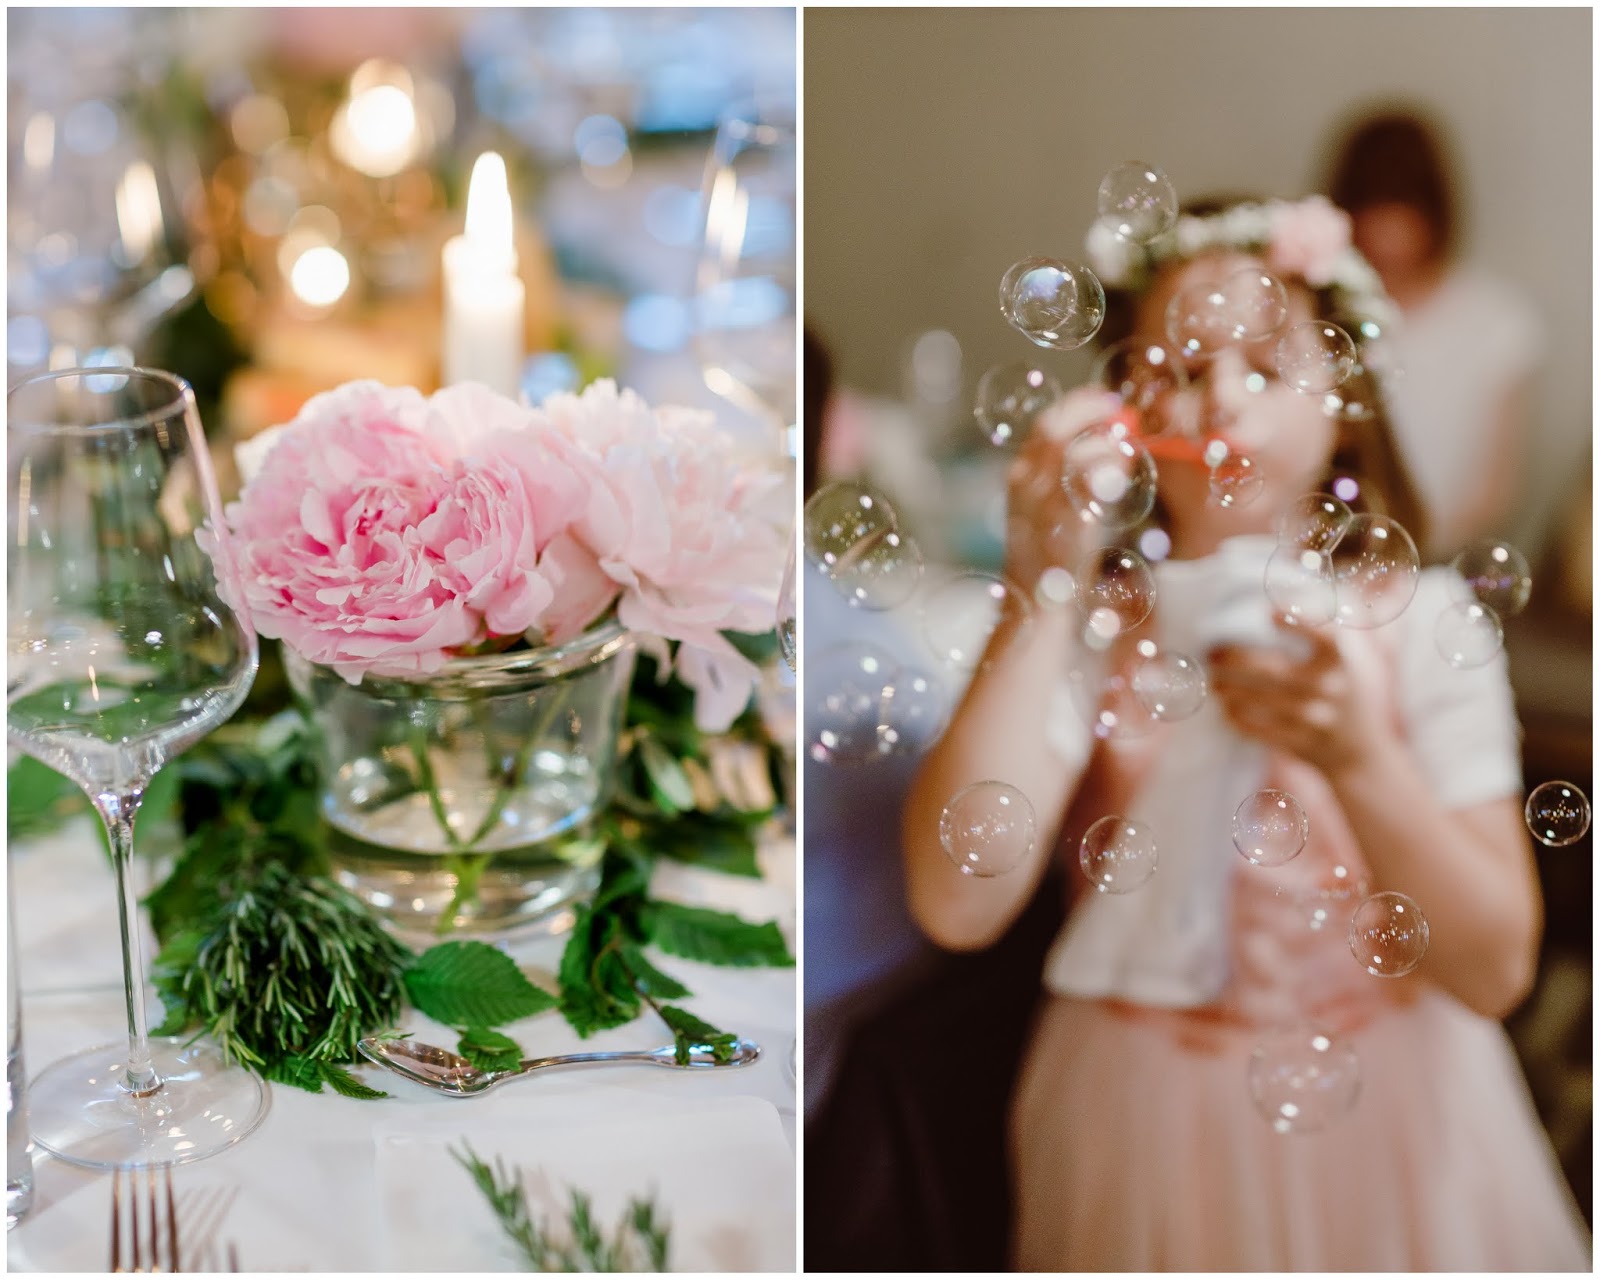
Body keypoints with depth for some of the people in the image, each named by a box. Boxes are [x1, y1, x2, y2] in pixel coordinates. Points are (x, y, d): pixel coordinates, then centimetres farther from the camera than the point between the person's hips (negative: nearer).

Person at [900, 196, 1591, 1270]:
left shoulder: (1416, 619, -6)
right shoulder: (1081, 622, -5)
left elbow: (1493, 969, -13)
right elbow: (957, 905, -22)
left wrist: (1358, 759, -29)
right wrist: (1041, 589, -21)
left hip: (1384, 1119, 0)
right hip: (1148, 1129, 0)